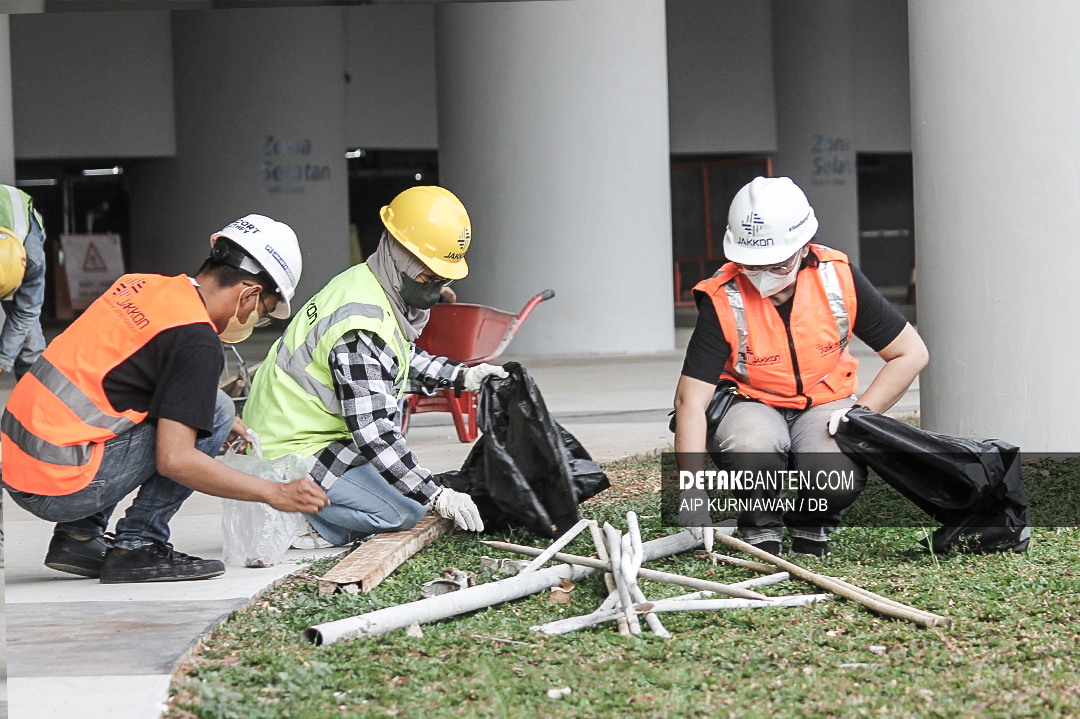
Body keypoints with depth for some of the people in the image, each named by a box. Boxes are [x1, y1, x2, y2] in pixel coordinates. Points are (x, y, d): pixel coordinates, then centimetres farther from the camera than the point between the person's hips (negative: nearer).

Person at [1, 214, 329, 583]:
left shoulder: (140, 285, 12)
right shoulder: (198, 342, -13)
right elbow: (174, 460, -17)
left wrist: (214, 422, 30)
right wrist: (275, 494, -7)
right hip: (61, 490, -8)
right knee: (217, 411, -4)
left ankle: (79, 536, 19)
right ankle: (137, 546, 0)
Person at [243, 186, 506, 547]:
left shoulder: (364, 285, 6)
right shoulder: (361, 328, -26)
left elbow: (405, 360, 27)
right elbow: (372, 432, -30)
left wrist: (462, 376, 12)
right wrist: (437, 496, -28)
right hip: (291, 454, -10)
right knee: (405, 510, -18)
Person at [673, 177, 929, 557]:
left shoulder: (838, 279, -14)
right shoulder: (723, 299, -20)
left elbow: (911, 353, -5)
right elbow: (691, 398, -24)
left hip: (824, 407, 1)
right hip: (750, 406, -1)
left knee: (838, 481, -31)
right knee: (752, 448, -37)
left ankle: (811, 527, 5)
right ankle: (761, 530, -6)